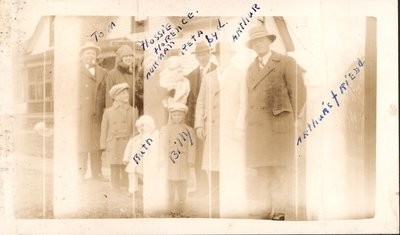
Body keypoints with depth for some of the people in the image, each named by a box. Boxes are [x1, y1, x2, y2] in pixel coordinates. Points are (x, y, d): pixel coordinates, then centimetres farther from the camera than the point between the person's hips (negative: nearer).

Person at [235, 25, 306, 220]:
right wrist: (243, 121, 8)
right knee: (262, 169, 4)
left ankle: (283, 210, 5)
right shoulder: (251, 69, 20)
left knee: (282, 168, -3)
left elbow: (299, 92, 1)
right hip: (256, 127, 5)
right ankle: (268, 208, 11)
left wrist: (289, 119, 0)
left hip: (279, 124, -5)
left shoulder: (286, 62, 4)